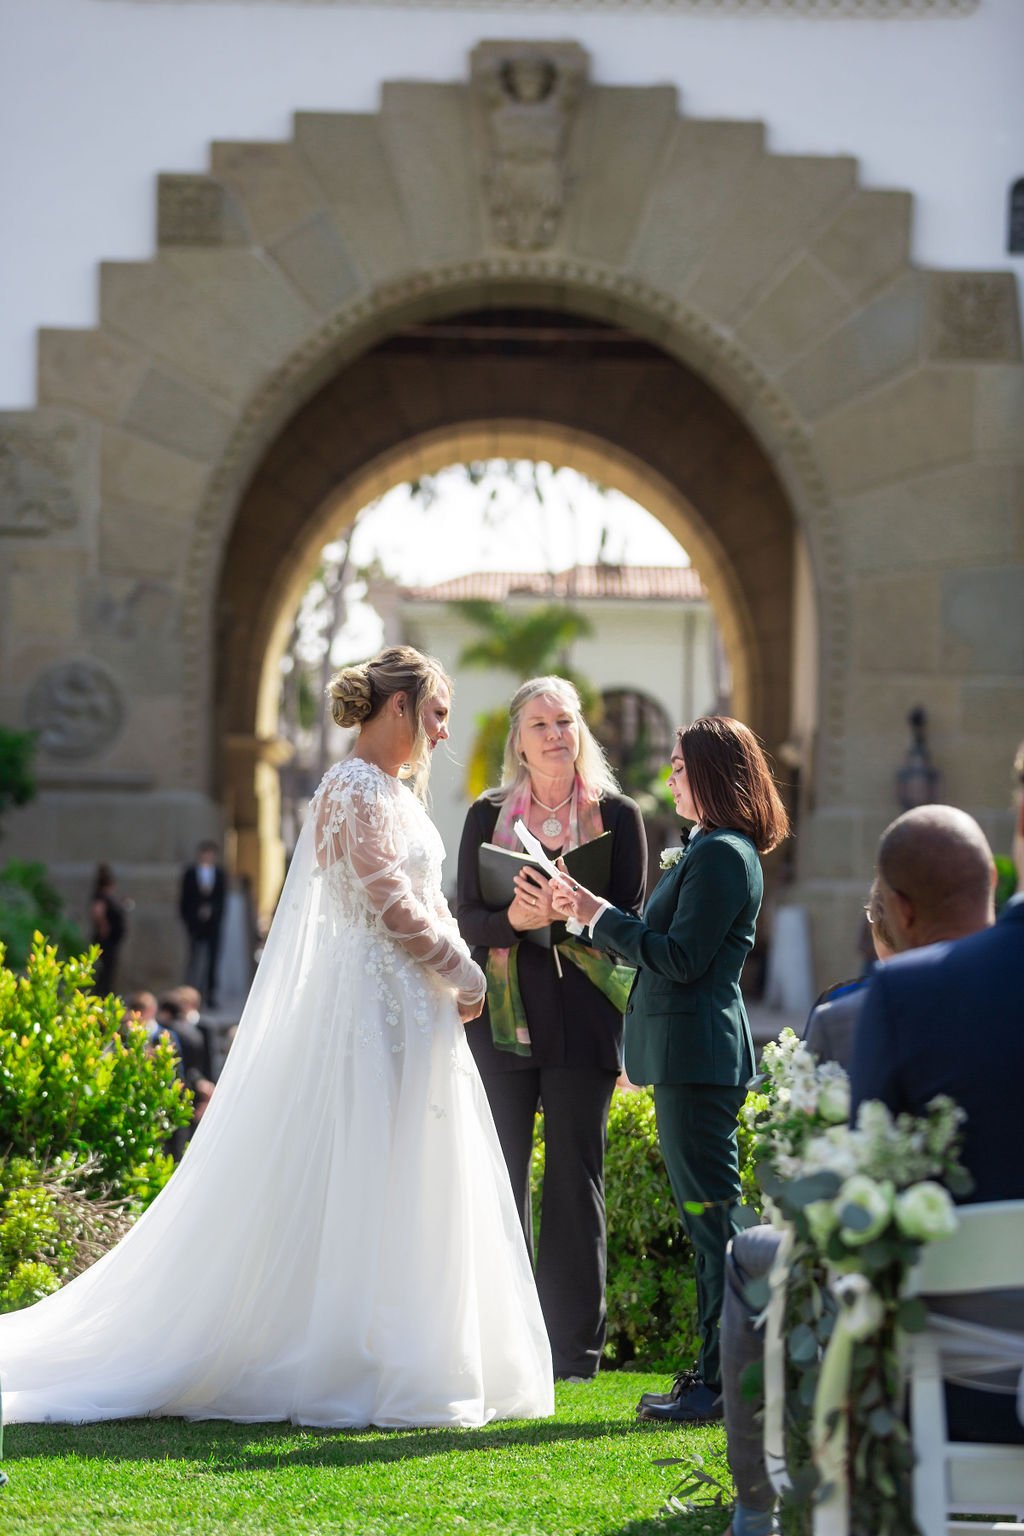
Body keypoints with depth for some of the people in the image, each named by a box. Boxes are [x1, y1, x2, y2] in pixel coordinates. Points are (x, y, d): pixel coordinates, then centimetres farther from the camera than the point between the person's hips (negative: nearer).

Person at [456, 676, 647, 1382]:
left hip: (582, 1016, -2)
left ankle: (574, 1345, 6)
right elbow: (469, 918, 3)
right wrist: (513, 919, -19)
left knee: (575, 1181, 1)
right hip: (503, 1014, 2)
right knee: (499, 1176, 1)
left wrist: (570, 913, -21)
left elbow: (630, 920, -1)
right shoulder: (488, 816, 9)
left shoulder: (616, 815, 4)